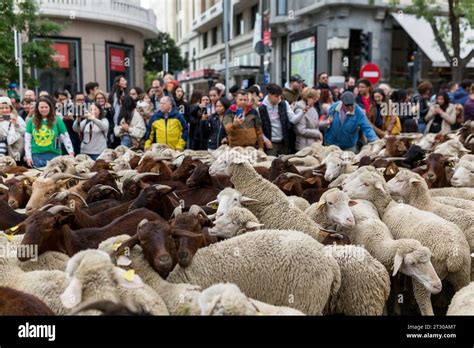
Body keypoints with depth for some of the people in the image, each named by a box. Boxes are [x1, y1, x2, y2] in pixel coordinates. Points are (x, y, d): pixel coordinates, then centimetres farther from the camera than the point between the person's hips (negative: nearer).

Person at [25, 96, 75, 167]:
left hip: (53, 155, -1)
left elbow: (66, 138, 0)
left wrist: (71, 153, -8)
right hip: (36, 155, 1)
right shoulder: (31, 121, 5)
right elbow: (27, 140, 7)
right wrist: (28, 156, 2)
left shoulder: (57, 120, 1)